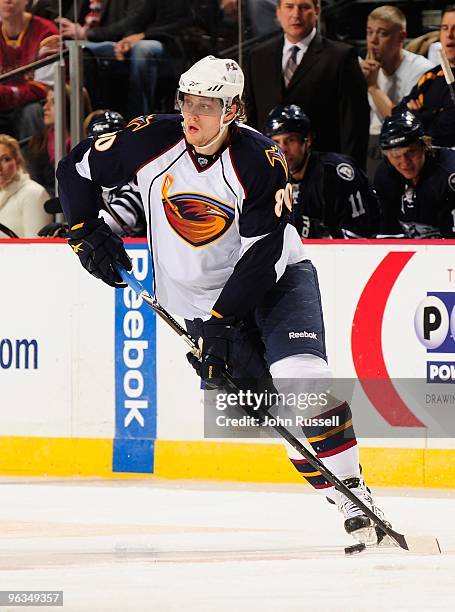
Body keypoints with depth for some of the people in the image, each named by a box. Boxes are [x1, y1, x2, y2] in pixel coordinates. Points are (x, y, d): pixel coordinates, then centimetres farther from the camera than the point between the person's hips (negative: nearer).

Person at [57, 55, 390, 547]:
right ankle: (349, 507, 1)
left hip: (276, 279, -3)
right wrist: (85, 233, -3)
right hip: (198, 294, 3)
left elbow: (262, 254, -23)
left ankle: (351, 485, -17)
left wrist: (220, 322, -26)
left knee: (303, 378, -25)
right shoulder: (151, 140, -13)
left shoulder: (261, 161, -21)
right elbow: (76, 169, 3)